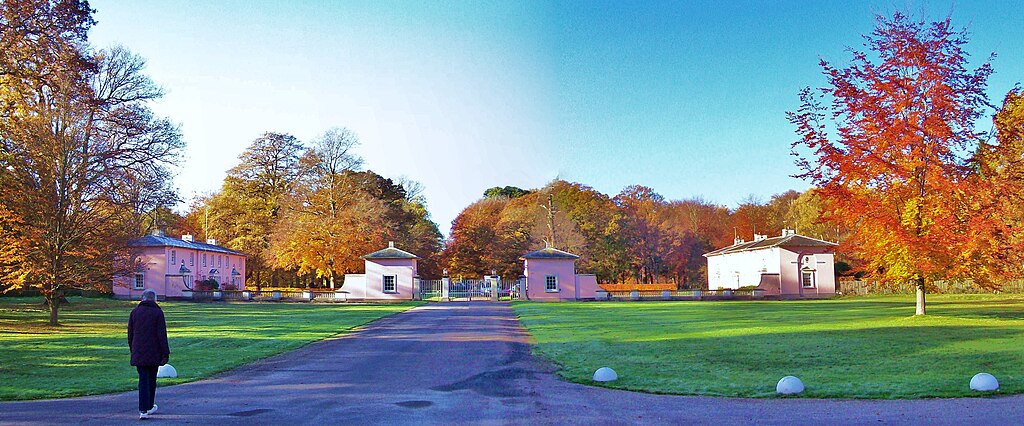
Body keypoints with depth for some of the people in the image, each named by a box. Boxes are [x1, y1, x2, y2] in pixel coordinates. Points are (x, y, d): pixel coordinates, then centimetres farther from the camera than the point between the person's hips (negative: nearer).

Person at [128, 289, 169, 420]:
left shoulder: (134, 312, 6)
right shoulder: (158, 312, -5)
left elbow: (130, 334, 10)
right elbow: (162, 335, -9)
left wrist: (132, 350, 21)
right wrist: (165, 354, -6)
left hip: (138, 353, 2)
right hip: (154, 353, -2)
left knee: (143, 380, 1)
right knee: (152, 380, 13)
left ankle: (143, 410, -8)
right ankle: (149, 407, 25)